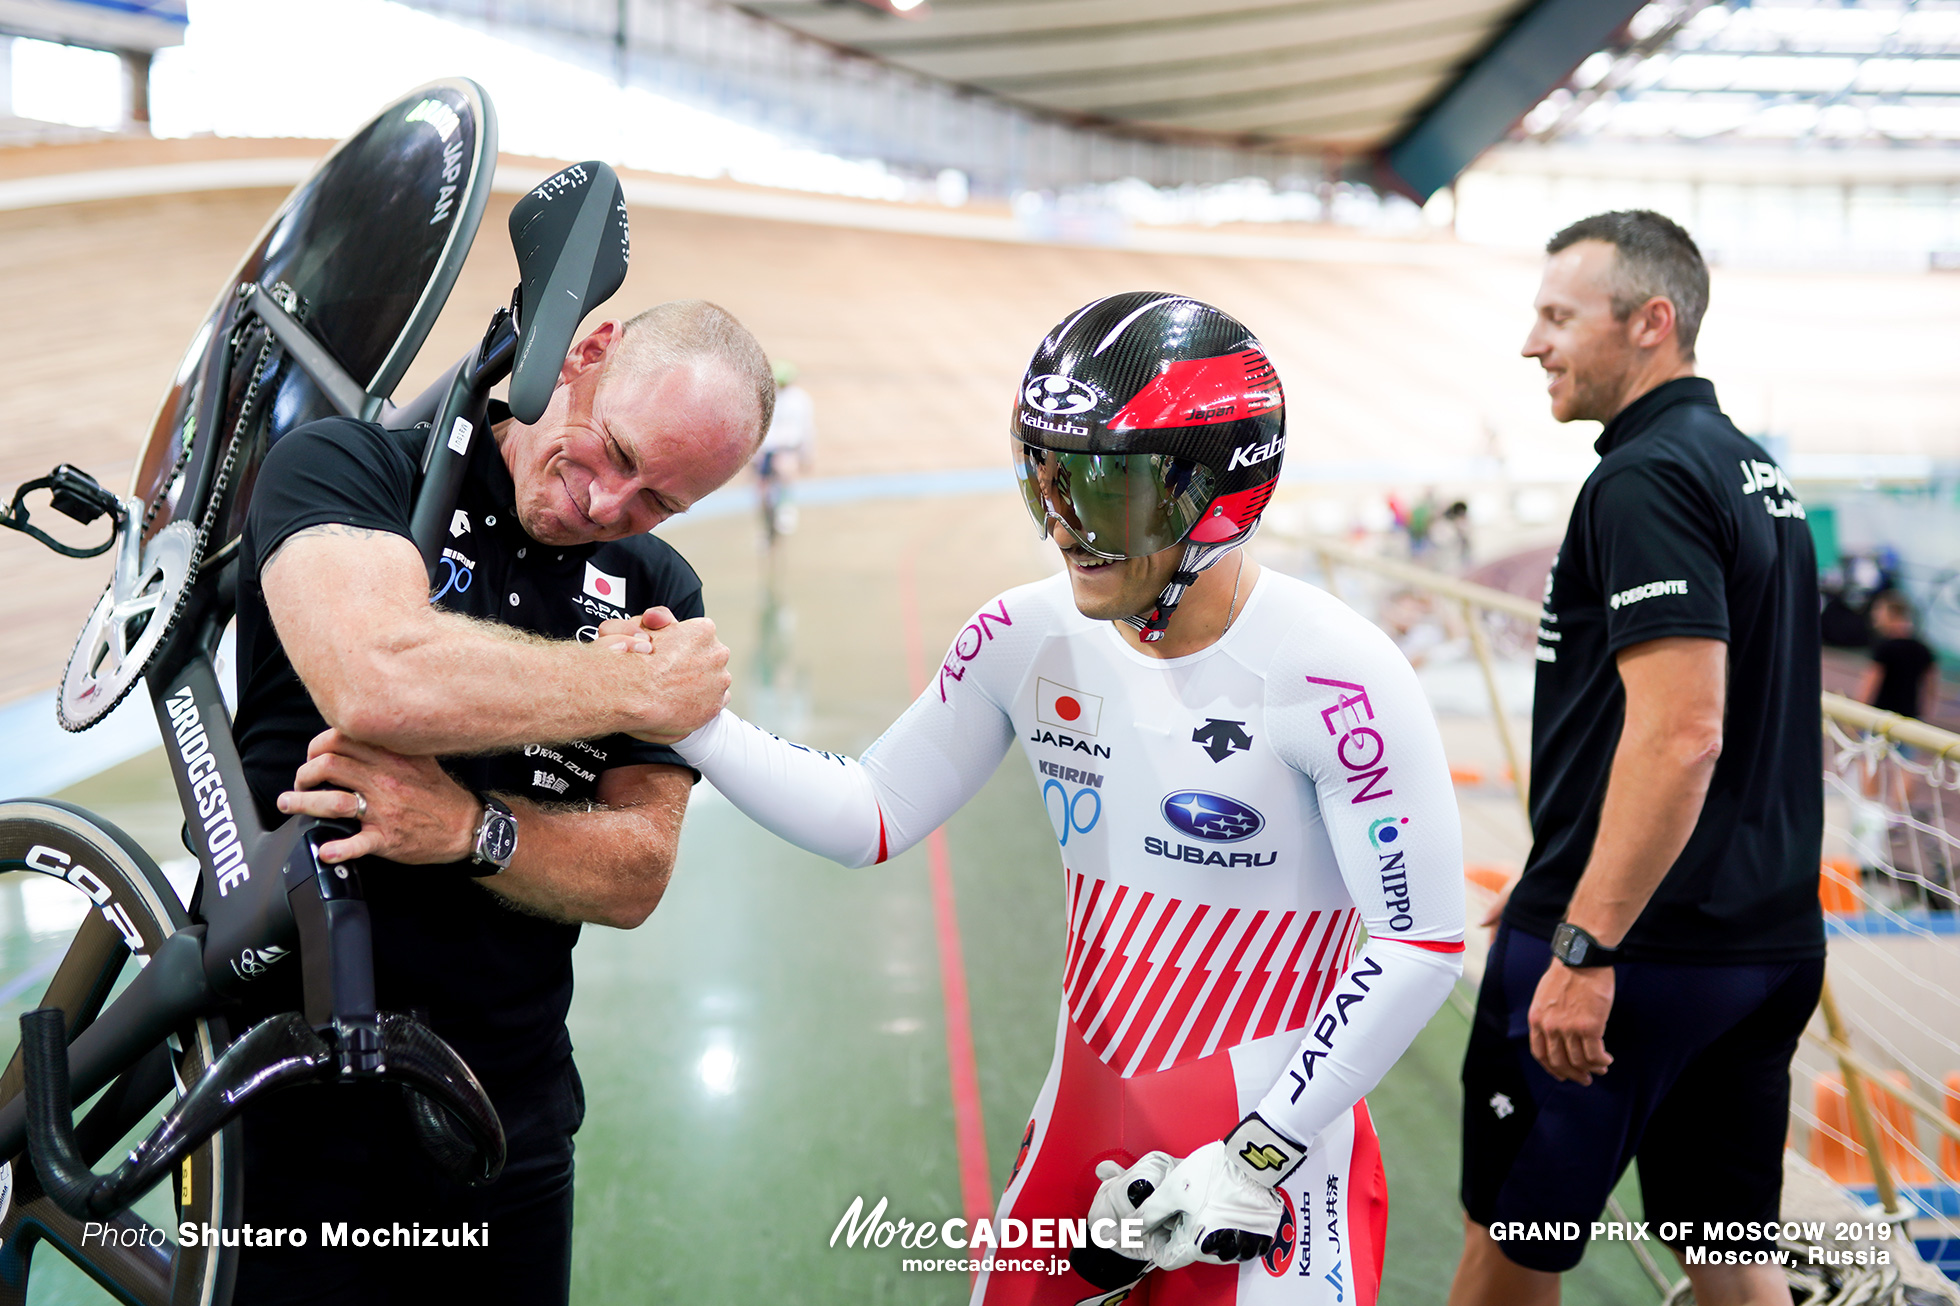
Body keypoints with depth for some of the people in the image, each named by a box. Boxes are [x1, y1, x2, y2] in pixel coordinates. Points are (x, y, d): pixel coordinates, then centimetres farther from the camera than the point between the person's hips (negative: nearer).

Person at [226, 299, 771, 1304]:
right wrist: (642, 687, -19)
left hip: (510, 1098, 4)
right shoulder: (341, 465, -7)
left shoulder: (656, 594, 5)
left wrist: (469, 827, -21)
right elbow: (378, 681, -29)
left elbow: (634, 881, -2)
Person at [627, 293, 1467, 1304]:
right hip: (1086, 1106, 5)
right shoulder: (1033, 636, -5)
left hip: (1274, 1137, -5)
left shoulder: (1329, 672, -21)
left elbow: (1424, 945, -17)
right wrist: (688, 719, -11)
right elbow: (872, 819, 1)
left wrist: (1259, 1155, -14)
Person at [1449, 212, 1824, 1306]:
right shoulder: (1759, 471, 13)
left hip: (1630, 945, -9)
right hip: (1769, 943, 9)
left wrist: (1585, 948, -25)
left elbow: (1680, 731, -26)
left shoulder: (1649, 479, -17)